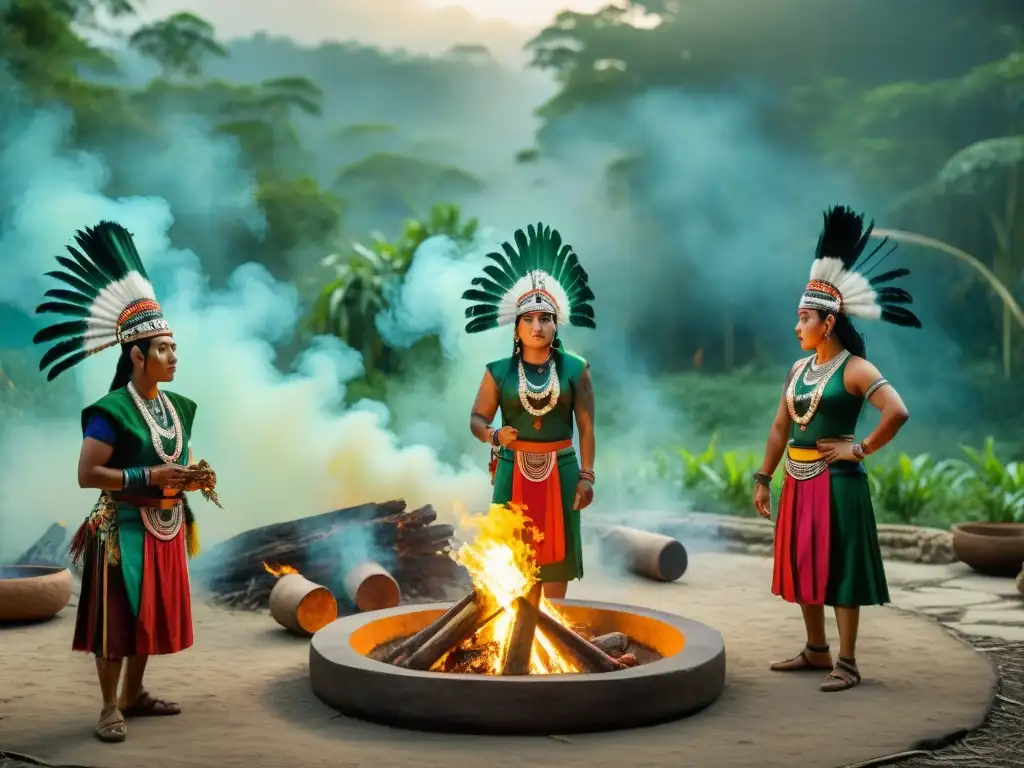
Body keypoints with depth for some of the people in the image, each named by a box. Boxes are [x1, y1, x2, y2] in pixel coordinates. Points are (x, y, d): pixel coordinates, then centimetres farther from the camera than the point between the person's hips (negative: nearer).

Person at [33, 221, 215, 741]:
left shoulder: (177, 407, 8)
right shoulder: (111, 411, -15)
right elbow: (87, 474, -19)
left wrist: (191, 479, -1)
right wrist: (149, 477, -22)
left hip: (167, 530, 7)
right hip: (125, 531, -7)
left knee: (150, 617, 14)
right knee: (115, 620, -1)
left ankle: (134, 695, 27)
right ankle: (110, 707, 7)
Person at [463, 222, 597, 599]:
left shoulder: (575, 369, 1)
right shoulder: (499, 372, 1)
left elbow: (586, 427, 2)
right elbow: (477, 419, 3)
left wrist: (586, 476, -3)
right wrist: (494, 435, -19)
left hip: (559, 471, 0)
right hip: (514, 471, 0)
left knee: (556, 552, 4)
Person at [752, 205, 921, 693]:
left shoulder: (854, 369, -11)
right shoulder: (799, 370, 11)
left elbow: (897, 413, -22)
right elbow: (780, 427, 15)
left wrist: (860, 450, -15)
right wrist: (764, 479, 12)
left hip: (836, 482, -8)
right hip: (798, 482, 8)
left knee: (839, 567, -3)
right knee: (802, 566, 13)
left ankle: (846, 663, 4)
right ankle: (816, 651, 26)